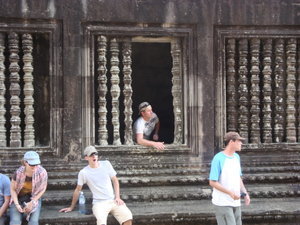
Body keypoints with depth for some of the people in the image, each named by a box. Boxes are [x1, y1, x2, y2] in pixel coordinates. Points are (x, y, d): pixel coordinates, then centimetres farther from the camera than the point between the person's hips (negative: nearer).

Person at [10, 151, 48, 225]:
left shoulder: (42, 172, -21)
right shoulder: (18, 173, -20)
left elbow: (43, 189, -4)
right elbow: (13, 189, -5)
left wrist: (32, 203, -12)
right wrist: (17, 205, -17)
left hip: (34, 199, 0)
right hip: (18, 199, 0)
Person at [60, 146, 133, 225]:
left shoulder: (106, 164, 5)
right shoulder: (83, 172, -3)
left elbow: (115, 180, 12)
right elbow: (78, 190, 8)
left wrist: (117, 197, 1)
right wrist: (71, 207, 15)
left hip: (113, 200, 3)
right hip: (99, 203, -3)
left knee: (128, 218, -23)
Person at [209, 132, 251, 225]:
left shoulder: (236, 157, 10)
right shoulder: (218, 159, -14)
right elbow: (212, 182, -15)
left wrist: (245, 193, 4)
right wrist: (230, 193, -20)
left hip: (235, 202, 7)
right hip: (222, 203, -7)